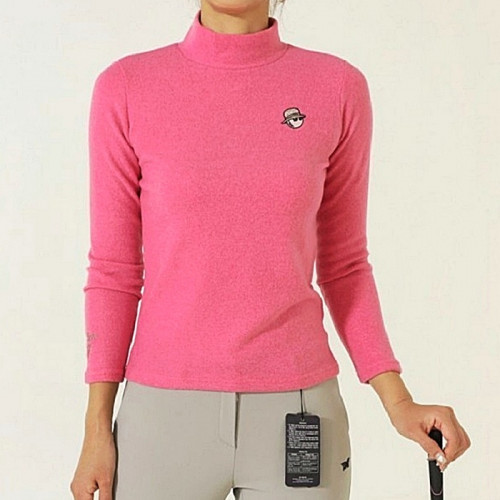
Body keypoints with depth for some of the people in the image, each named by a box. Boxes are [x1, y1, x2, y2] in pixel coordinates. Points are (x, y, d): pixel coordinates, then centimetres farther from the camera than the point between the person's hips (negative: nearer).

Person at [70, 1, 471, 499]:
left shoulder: (338, 87, 0)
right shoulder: (127, 88, -2)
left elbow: (343, 264, 7)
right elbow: (114, 270, 1)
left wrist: (398, 403, -3)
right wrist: (96, 431, -1)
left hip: (294, 415, 1)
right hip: (168, 413, 0)